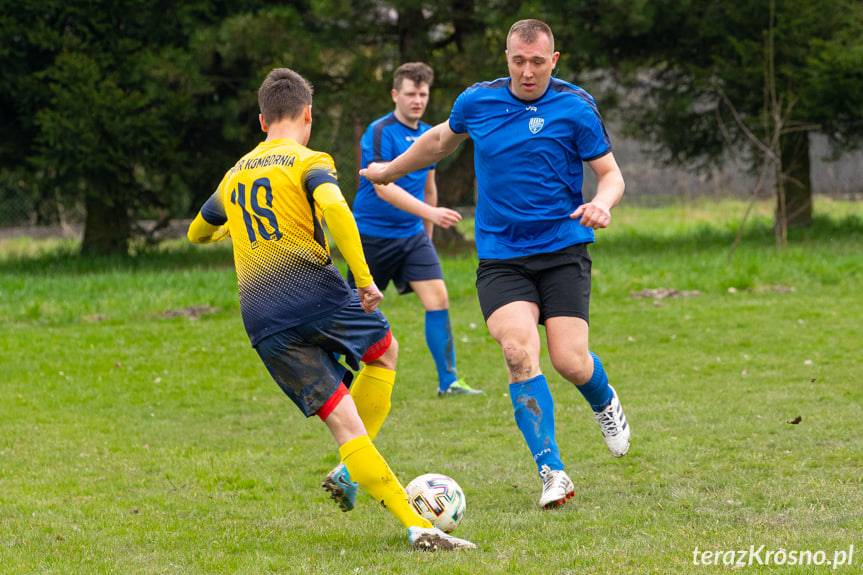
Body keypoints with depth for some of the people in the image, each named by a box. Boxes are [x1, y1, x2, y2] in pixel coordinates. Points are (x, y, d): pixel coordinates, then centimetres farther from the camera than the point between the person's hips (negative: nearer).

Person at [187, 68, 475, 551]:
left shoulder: (234, 177, 21)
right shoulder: (309, 162, 3)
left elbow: (198, 234, 39)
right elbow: (334, 208, -20)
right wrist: (364, 279, -17)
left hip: (263, 323, 4)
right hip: (316, 290, -4)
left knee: (342, 421, 1)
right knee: (385, 351, 26)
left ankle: (415, 525, -9)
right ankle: (351, 474, 15)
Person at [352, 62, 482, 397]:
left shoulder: (427, 135, 7)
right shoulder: (380, 132, -15)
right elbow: (384, 187, -26)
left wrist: (428, 232, 24)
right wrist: (429, 212, -34)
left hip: (412, 235, 5)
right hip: (372, 236, -5)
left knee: (438, 299, -9)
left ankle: (448, 381, -6)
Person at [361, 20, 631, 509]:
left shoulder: (576, 108, -6)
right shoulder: (476, 102, 3)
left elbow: (611, 174, -1)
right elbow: (440, 140, 24)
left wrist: (602, 203, -24)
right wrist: (390, 170, 36)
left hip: (563, 252, -2)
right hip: (500, 257, 2)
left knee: (570, 362, -11)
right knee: (520, 352, -21)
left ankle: (604, 401, 28)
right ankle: (552, 472, -15)